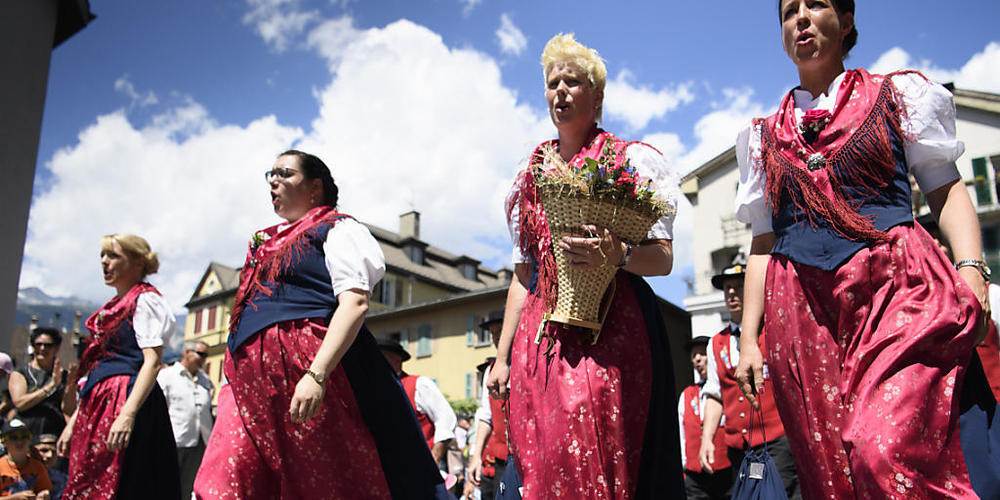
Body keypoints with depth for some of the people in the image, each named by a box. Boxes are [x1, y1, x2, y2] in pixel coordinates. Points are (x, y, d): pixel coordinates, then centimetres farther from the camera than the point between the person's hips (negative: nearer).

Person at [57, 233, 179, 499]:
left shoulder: (145, 300, -3)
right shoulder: (113, 307, 23)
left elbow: (152, 361, -15)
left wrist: (127, 415, -26)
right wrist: (74, 420, 21)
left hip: (125, 400, -8)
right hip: (98, 403, 8)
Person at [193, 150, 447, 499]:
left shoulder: (336, 229, 1)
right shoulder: (267, 241, 24)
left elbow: (355, 303, -13)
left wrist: (317, 375, -24)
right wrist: (233, 378, 21)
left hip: (307, 369, -7)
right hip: (251, 382, 7)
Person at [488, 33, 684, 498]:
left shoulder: (632, 160, 6)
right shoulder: (530, 177, 19)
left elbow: (662, 258, -2)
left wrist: (617, 255, -24)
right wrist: (502, 355, 14)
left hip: (611, 331, -4)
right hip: (541, 334, 4)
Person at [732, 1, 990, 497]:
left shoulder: (896, 95, 17)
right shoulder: (765, 135, 21)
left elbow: (947, 190, 11)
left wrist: (971, 270, -8)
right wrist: (749, 336, 11)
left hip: (897, 287, -2)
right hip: (801, 307, 3)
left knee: (889, 453, -25)